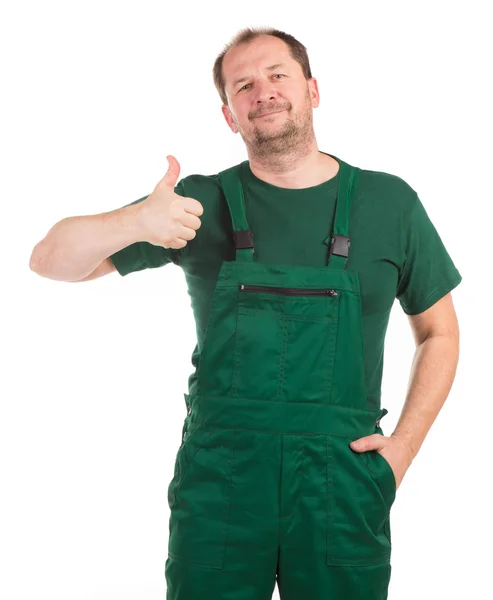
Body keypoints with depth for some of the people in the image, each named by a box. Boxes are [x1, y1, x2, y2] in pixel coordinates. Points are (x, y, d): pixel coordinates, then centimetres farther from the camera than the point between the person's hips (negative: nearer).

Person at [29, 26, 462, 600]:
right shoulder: (201, 203, 2)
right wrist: (135, 222, -21)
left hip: (344, 477, 1)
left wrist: (405, 443, 0)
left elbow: (439, 333, 13)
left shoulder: (389, 202, 4)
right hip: (218, 480, 0)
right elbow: (51, 260, 0)